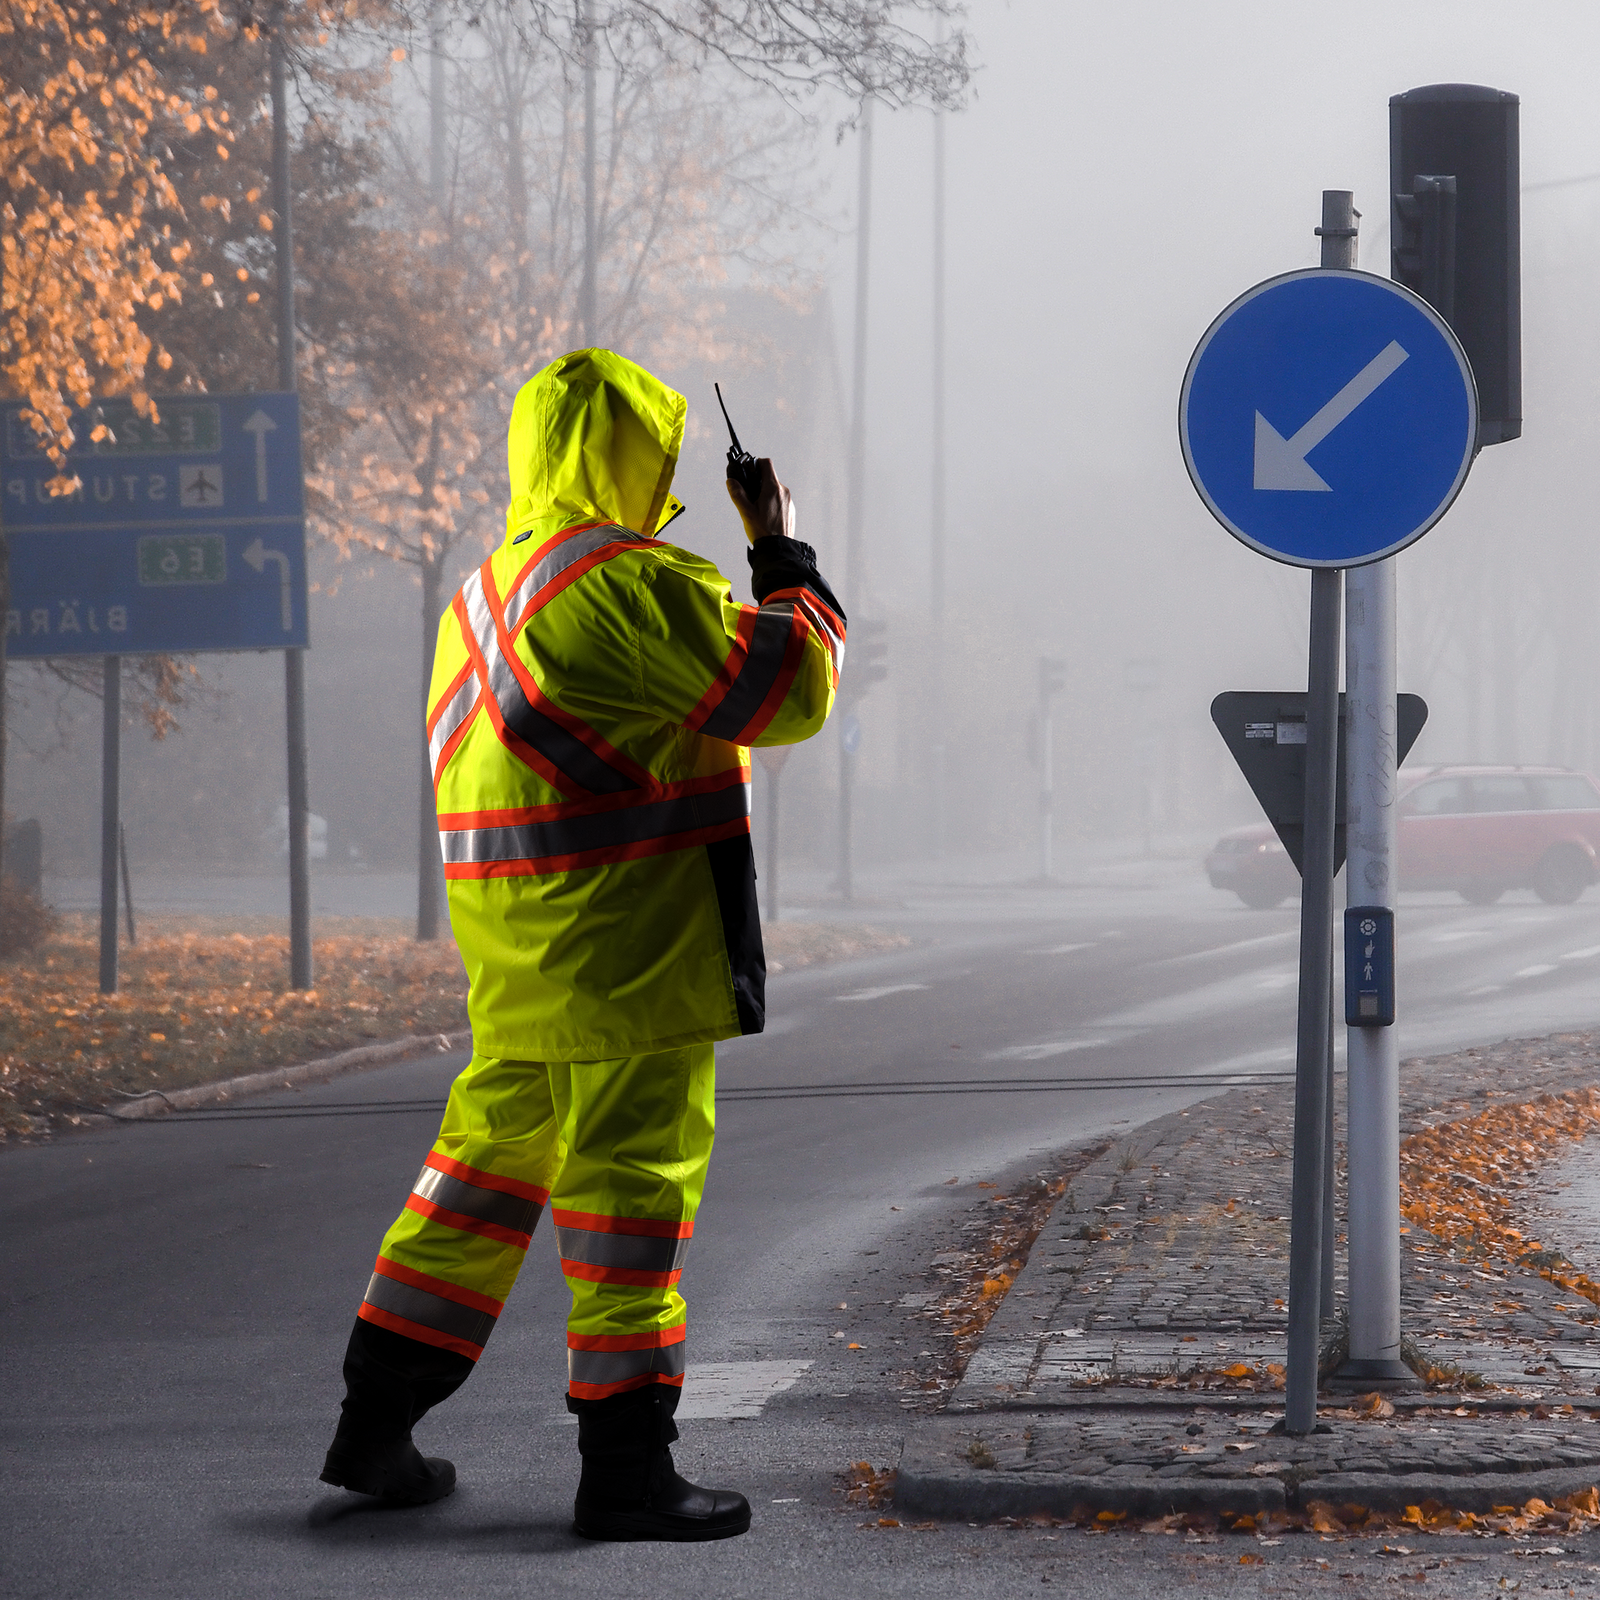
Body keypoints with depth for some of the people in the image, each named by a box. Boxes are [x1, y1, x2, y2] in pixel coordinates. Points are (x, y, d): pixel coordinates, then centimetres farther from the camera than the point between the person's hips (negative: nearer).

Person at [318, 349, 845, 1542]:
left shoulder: (489, 593, 16)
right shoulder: (638, 585, -15)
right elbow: (789, 687, -13)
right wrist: (783, 556, -1)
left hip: (517, 947, 9)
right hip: (625, 941, -9)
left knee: (489, 1162, 16)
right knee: (635, 1182, -4)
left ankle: (377, 1421, 20)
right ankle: (624, 1466, -2)